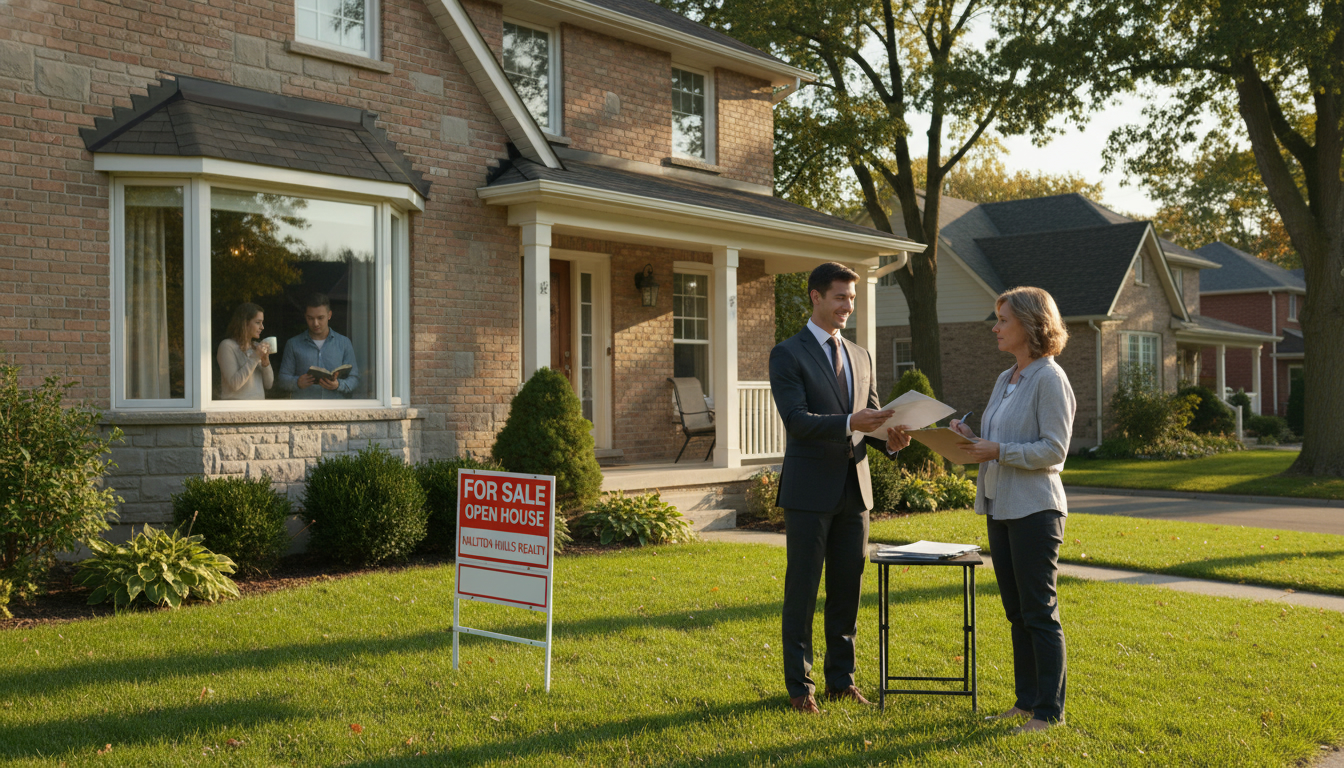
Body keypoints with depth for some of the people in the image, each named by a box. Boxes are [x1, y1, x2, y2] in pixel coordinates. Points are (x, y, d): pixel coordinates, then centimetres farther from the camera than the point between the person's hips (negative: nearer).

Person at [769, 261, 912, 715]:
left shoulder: (860, 356, 15)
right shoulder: (787, 354, -5)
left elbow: (870, 417, 16)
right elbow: (795, 419, -15)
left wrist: (891, 438, -6)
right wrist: (849, 423, -28)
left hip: (854, 489, 6)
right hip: (810, 490, -6)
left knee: (847, 589, 11)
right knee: (802, 591, 2)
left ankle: (841, 679, 22)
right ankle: (800, 686, 12)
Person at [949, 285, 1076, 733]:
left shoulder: (1050, 379, -11)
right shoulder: (1005, 380, 14)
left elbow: (1053, 450, -16)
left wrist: (999, 452, -21)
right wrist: (970, 438, 0)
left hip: (1035, 508, -9)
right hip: (1001, 506, 9)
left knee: (1040, 612, -2)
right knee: (1016, 610, 14)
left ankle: (1049, 710, 7)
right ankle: (1026, 699, 24)